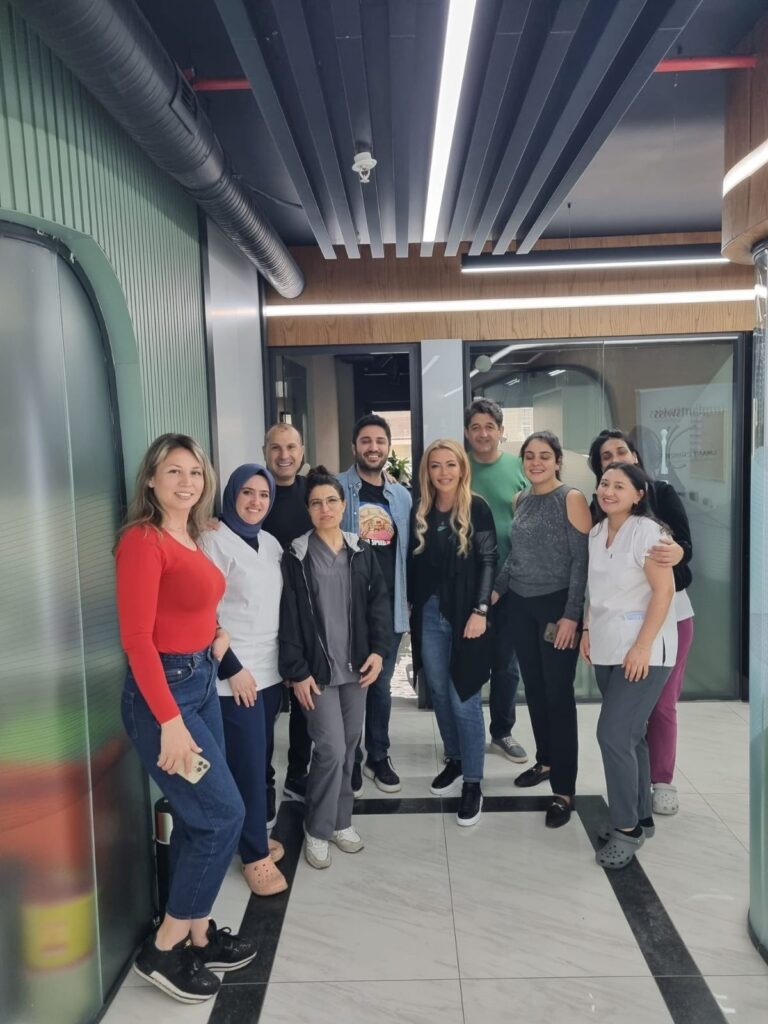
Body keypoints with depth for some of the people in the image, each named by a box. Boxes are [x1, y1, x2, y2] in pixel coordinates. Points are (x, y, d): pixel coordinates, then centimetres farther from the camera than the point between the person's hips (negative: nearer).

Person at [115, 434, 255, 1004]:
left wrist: (217, 633, -1)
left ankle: (198, 936, 32)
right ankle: (164, 950, 17)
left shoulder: (191, 538, 9)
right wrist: (170, 721, -24)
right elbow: (136, 636, -22)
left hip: (202, 681, 8)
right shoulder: (143, 539, -17)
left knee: (200, 818, 16)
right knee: (223, 814, -1)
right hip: (163, 691, -8)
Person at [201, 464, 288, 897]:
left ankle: (257, 834, 30)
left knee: (262, 759, 13)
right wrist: (232, 668, -14)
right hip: (236, 674, -6)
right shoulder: (215, 540, -10)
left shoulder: (271, 543, 10)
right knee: (249, 764, 0)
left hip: (272, 669, 6)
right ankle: (256, 854, 15)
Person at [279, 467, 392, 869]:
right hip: (318, 668, -3)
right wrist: (296, 671, -10)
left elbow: (379, 602, 6)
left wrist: (378, 650, -5)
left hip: (355, 665, 4)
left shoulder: (362, 552, 5)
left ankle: (340, 820, 30)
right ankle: (317, 829, 15)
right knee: (331, 748, -6)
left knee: (348, 747, 12)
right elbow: (288, 618, -6)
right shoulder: (295, 556, -5)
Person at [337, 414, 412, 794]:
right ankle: (350, 760, 23)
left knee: (381, 684, 14)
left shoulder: (402, 496, 10)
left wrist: (408, 598, 9)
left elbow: (407, 551, 13)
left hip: (390, 605, 4)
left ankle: (378, 756, 29)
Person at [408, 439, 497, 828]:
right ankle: (454, 761, 33)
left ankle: (472, 783, 12)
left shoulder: (477, 508, -6)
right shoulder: (420, 511, 6)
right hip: (429, 614, 4)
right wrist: (411, 605, 9)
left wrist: (480, 610, -13)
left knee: (464, 699, -1)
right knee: (439, 693, 13)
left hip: (464, 614, -4)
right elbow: (414, 562, 11)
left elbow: (488, 561, -8)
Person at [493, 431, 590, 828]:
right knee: (533, 688, 14)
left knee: (558, 694, -2)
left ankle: (564, 790, 8)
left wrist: (572, 615, -17)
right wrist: (495, 590, 7)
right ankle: (545, 761, 33)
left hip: (557, 605, -6)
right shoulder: (520, 500, 9)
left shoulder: (572, 498, -9)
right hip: (520, 606, 6)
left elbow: (581, 560, -12)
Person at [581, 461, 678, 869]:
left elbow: (664, 590, -17)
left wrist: (643, 647, -20)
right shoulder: (596, 533, 9)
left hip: (643, 652, -7)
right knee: (629, 734, 14)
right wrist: (587, 630, 9)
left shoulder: (646, 531, -14)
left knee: (614, 733, -9)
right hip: (606, 650, 7)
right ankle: (640, 816, 29)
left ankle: (627, 828, 7)